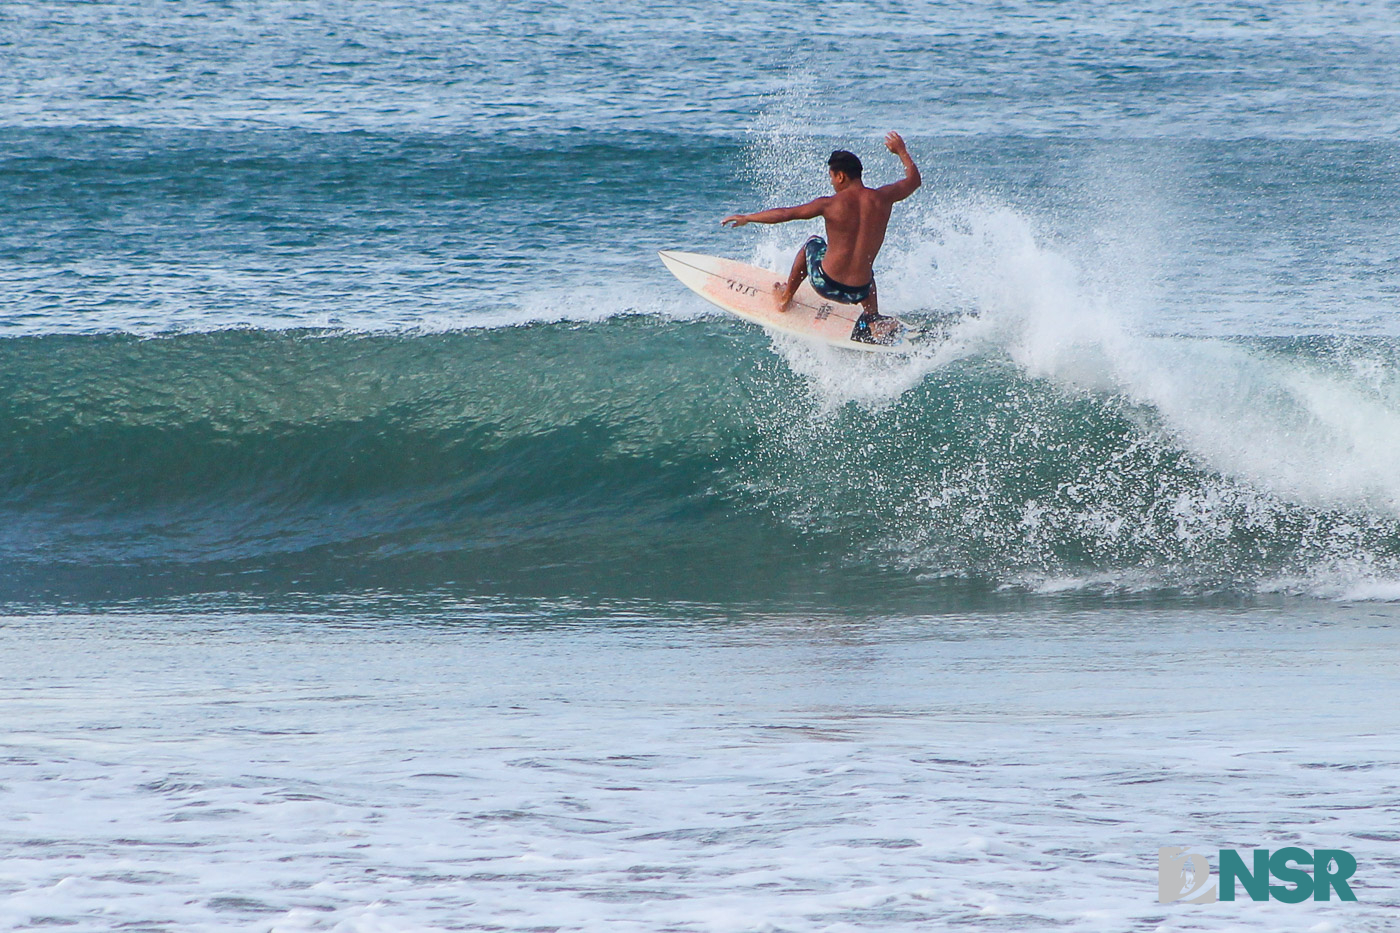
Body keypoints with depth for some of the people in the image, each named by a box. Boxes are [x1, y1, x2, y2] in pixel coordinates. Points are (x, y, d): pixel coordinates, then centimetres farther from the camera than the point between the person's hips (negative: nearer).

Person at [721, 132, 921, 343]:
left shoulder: (831, 205, -13)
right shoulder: (882, 198, -5)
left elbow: (784, 214, -6)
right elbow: (914, 179, 15)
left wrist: (746, 218, 7)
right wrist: (901, 151, 33)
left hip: (827, 285, -3)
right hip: (859, 293, 3)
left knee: (812, 244, 30)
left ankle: (786, 297, 45)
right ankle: (872, 319, 23)